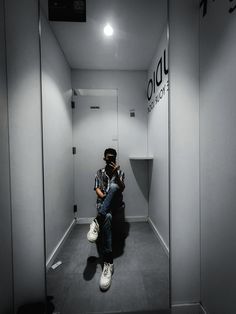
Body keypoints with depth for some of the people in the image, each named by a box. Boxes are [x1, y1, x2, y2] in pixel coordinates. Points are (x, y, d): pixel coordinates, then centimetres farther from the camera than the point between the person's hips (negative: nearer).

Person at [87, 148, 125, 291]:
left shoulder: (120, 171, 14)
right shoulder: (100, 173, 17)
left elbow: (122, 188, -3)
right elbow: (97, 189, 6)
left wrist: (116, 174, -19)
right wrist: (103, 196, -17)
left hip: (116, 202, 0)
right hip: (103, 202, 1)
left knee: (113, 186, -36)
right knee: (107, 217, -38)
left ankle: (97, 221, -38)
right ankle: (108, 262, -37)